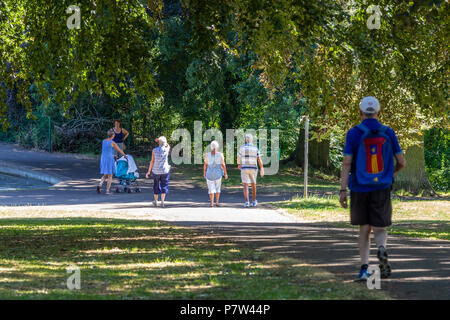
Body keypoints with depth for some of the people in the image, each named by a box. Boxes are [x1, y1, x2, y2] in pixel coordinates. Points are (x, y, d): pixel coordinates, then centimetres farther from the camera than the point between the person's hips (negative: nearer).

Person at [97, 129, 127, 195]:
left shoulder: (103, 141, 9)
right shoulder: (112, 143, -10)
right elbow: (119, 150, 1)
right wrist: (125, 155, 20)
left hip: (103, 159, 6)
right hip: (109, 160, -6)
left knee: (105, 175, 15)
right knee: (110, 176, 4)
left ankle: (100, 185, -11)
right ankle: (107, 191, 0)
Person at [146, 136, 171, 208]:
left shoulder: (154, 150, -5)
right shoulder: (166, 149, -6)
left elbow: (152, 161, -4)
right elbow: (168, 146, 21)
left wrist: (149, 171, 2)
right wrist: (164, 141, 19)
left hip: (156, 171, 1)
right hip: (164, 171, -1)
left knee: (156, 185, 16)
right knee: (164, 186, 5)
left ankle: (156, 202, 25)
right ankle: (162, 201, -9)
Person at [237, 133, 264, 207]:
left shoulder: (242, 148, -3)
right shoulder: (255, 148, -2)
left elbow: (239, 157, 13)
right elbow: (259, 160, -5)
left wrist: (239, 164, 34)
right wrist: (262, 170, -2)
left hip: (244, 169, -1)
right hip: (253, 169, 1)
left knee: (246, 186, -2)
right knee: (253, 184, 20)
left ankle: (247, 202, -15)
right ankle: (254, 201, 28)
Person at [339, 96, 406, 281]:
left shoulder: (354, 134, -4)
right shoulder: (388, 133, 2)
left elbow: (347, 163, -10)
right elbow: (401, 162, 4)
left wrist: (343, 190, -10)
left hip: (360, 189, 0)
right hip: (382, 188, 0)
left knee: (364, 229, 12)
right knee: (379, 229, 6)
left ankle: (364, 268, 4)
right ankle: (382, 249, -28)